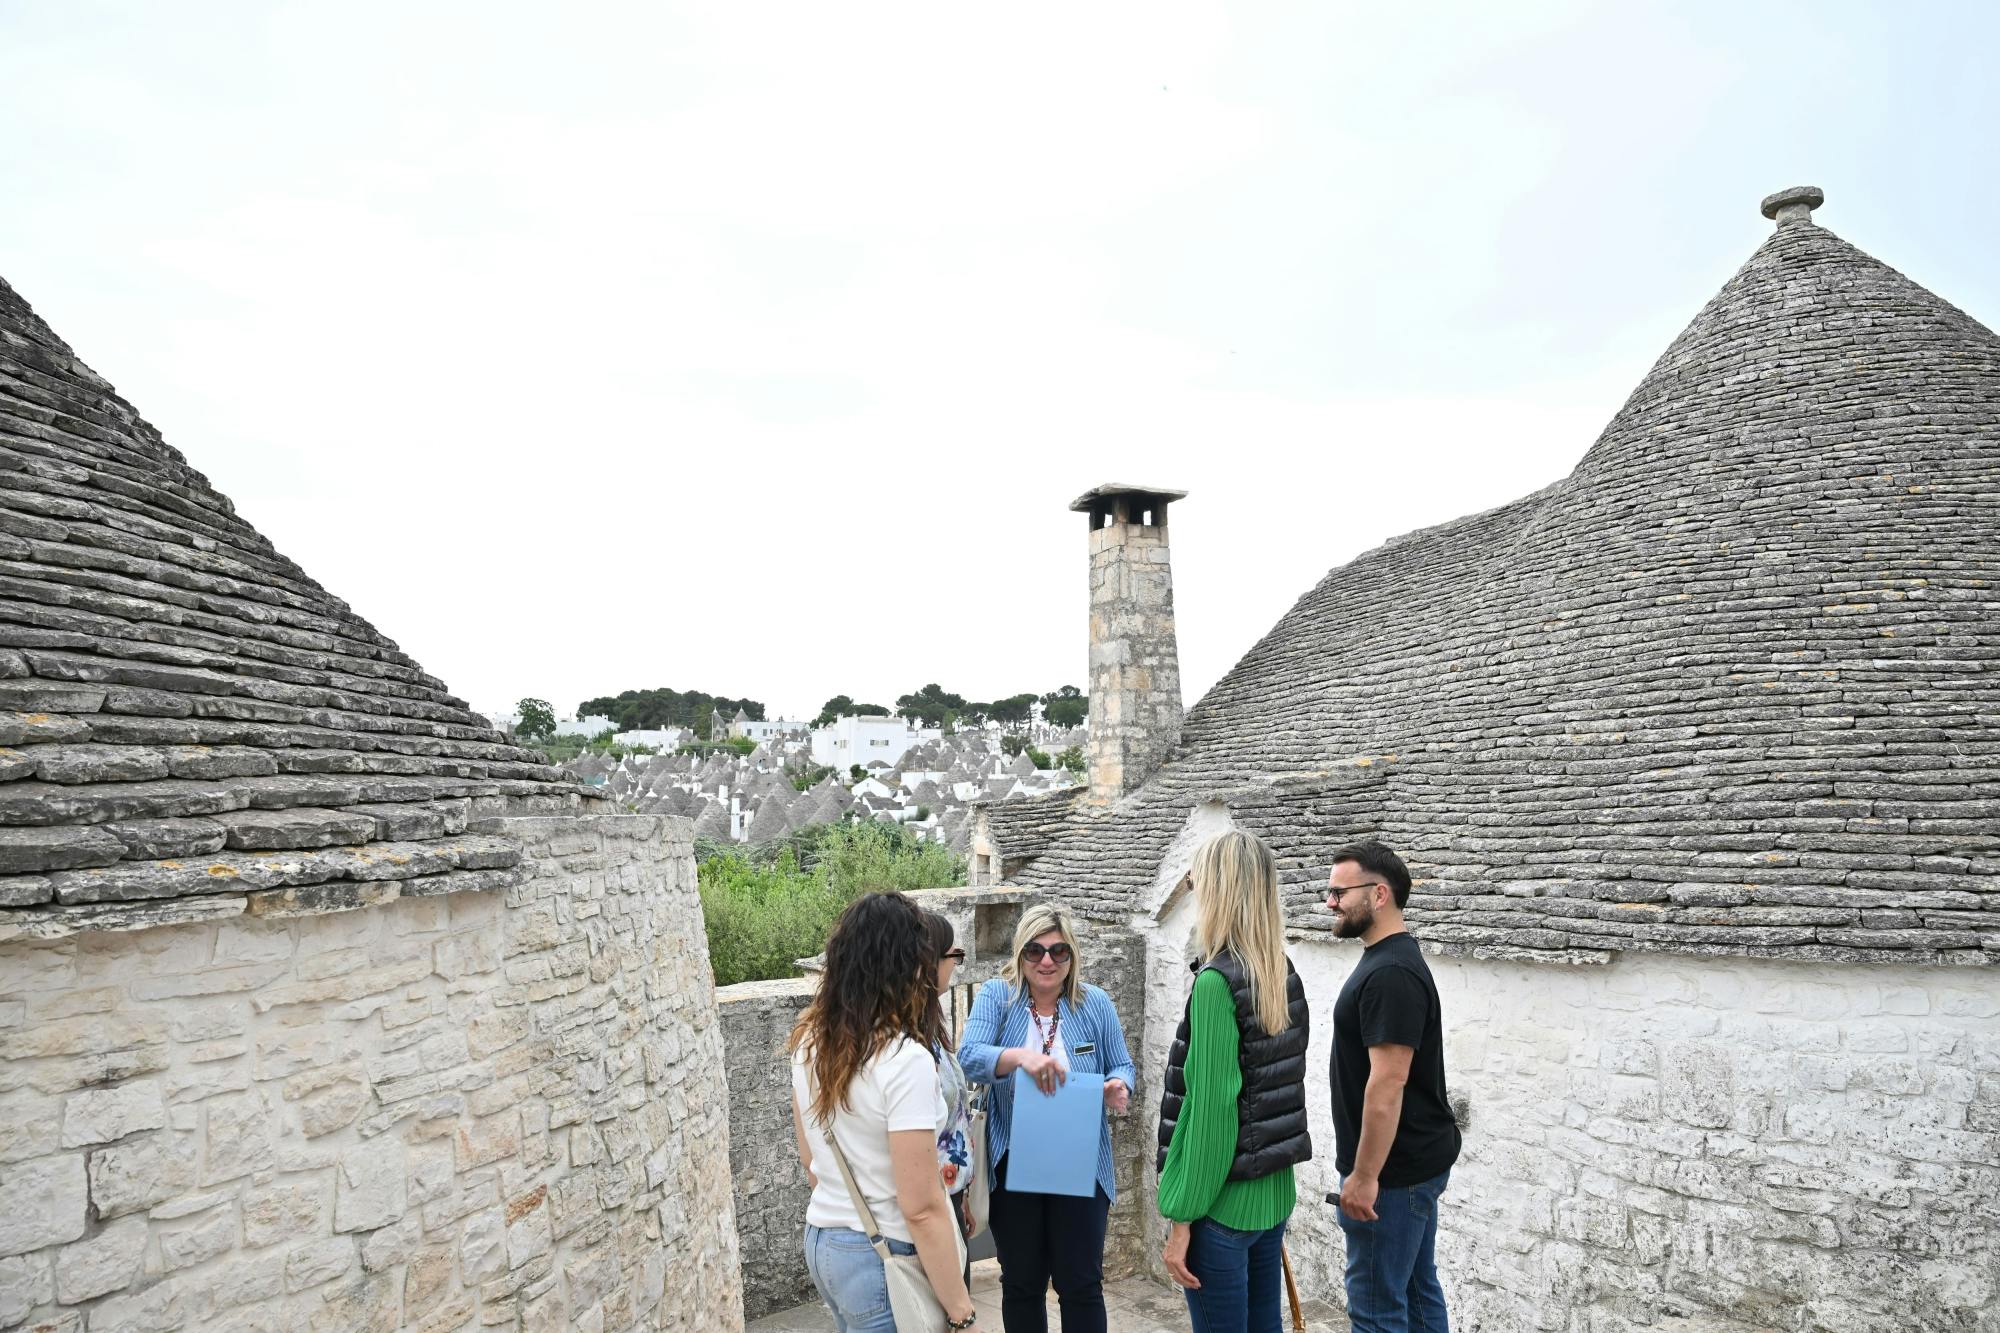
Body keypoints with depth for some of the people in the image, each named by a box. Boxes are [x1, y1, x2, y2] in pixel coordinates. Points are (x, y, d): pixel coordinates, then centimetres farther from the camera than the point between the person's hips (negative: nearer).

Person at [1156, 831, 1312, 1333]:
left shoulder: (1217, 981, -19)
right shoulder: (1284, 975, 4)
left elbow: (1209, 1107, -20)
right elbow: (1276, 1088, 11)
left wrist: (1180, 1218, -14)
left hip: (1226, 1202, -7)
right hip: (1274, 1192, 7)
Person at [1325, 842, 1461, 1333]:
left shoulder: (1390, 974, -21)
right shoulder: (1389, 961, 12)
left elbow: (1387, 1082, -25)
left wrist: (1365, 1176, -23)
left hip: (1394, 1168, -10)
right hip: (1415, 1160, 10)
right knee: (1418, 1290, 17)